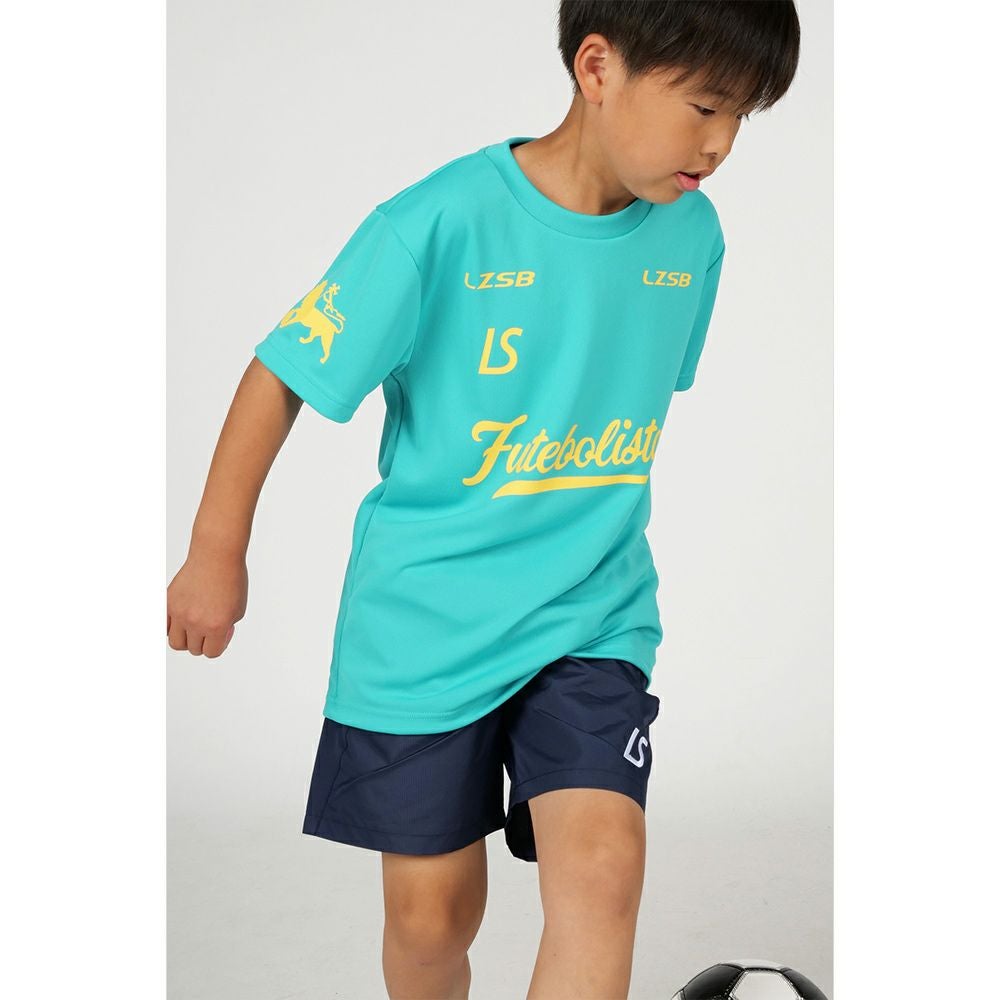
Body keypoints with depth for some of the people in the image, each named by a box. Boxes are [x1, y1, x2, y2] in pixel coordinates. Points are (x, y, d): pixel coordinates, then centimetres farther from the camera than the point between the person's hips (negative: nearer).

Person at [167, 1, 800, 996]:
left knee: (602, 873, -16)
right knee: (432, 913, 9)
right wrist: (217, 552, -3)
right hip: (423, 620, -2)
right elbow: (283, 374, -10)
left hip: (592, 618, 3)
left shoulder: (691, 234, -3)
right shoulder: (442, 222, -19)